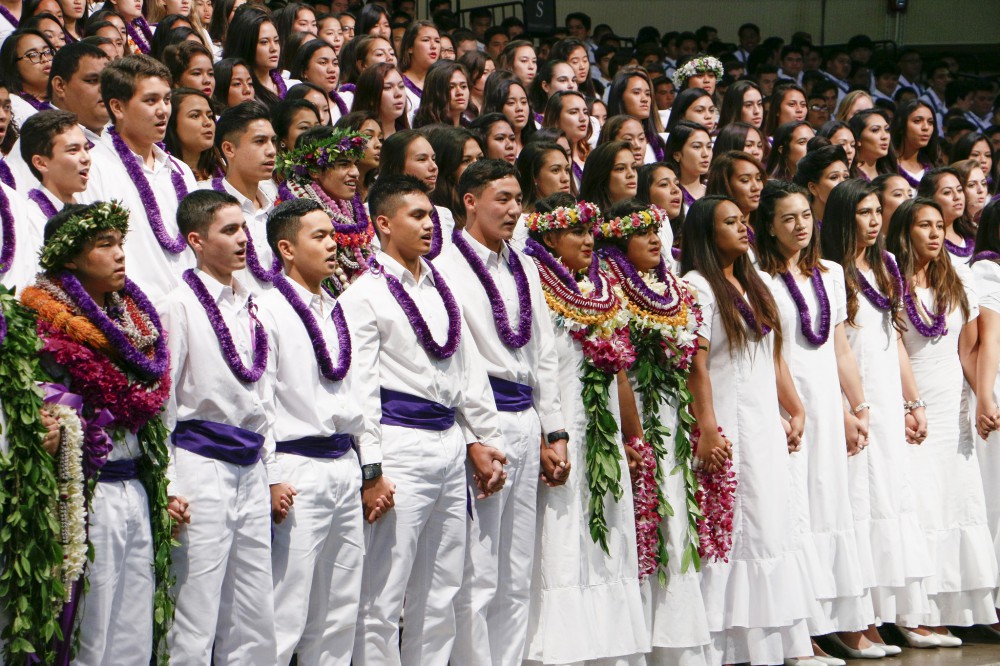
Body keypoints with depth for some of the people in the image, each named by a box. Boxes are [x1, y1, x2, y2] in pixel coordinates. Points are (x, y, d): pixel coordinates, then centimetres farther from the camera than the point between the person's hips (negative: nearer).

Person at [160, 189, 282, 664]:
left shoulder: (249, 306, 13)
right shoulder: (180, 306, -7)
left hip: (250, 469, 7)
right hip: (202, 467, -7)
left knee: (255, 620, 9)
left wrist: (272, 474, 17)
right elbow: (159, 401, -8)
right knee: (195, 623, -4)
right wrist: (167, 486, -12)